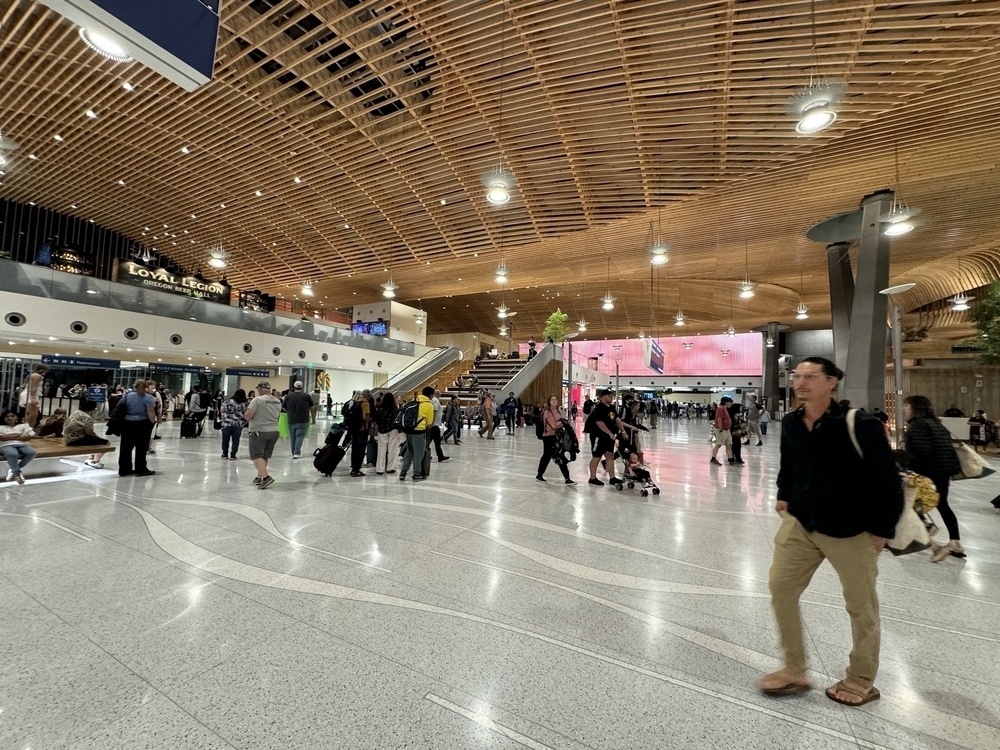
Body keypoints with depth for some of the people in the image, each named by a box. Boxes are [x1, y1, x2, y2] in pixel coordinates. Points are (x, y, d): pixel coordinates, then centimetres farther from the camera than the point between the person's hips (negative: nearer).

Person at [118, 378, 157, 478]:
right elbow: (151, 412, -15)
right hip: (142, 424, -4)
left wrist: (122, 421, 22)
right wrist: (153, 422, -4)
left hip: (127, 423, 4)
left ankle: (124, 469, 14)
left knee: (126, 447, 9)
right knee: (141, 448, 1)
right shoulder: (148, 398, -9)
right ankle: (141, 469, 7)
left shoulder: (128, 396, 5)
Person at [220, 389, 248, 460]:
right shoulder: (244, 404, -7)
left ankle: (225, 455, 22)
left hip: (227, 424, 0)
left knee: (225, 440, 15)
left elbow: (222, 411, 0)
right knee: (235, 441, 8)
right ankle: (232, 455, 11)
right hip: (238, 425, 0)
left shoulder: (228, 402, -7)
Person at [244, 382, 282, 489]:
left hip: (259, 431, -7)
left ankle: (266, 477, -16)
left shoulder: (258, 400, -13)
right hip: (274, 431, 7)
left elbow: (247, 416, -16)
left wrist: (246, 415, 4)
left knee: (256, 455, -4)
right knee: (265, 456, 15)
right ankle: (259, 477, 21)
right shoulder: (277, 401, 8)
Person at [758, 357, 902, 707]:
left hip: (849, 531, -5)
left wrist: (880, 530, -9)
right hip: (800, 523, 5)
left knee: (861, 606, 15)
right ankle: (794, 671, 26)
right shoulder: (790, 423, -2)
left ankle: (861, 681, 39)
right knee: (780, 588, 6)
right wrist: (784, 495, 8)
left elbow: (887, 481, -12)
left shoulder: (858, 425, -19)